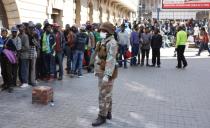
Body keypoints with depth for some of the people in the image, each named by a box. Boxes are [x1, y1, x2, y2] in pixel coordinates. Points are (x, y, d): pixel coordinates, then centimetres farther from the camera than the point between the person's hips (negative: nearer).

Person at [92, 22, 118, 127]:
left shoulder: (112, 43, -18)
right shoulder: (103, 41, 13)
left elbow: (111, 60, -26)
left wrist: (107, 75, -30)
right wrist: (96, 69, 21)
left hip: (107, 73, -10)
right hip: (101, 72, 10)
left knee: (104, 95, -4)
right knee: (106, 94, 17)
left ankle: (102, 116, 4)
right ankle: (108, 113, 28)